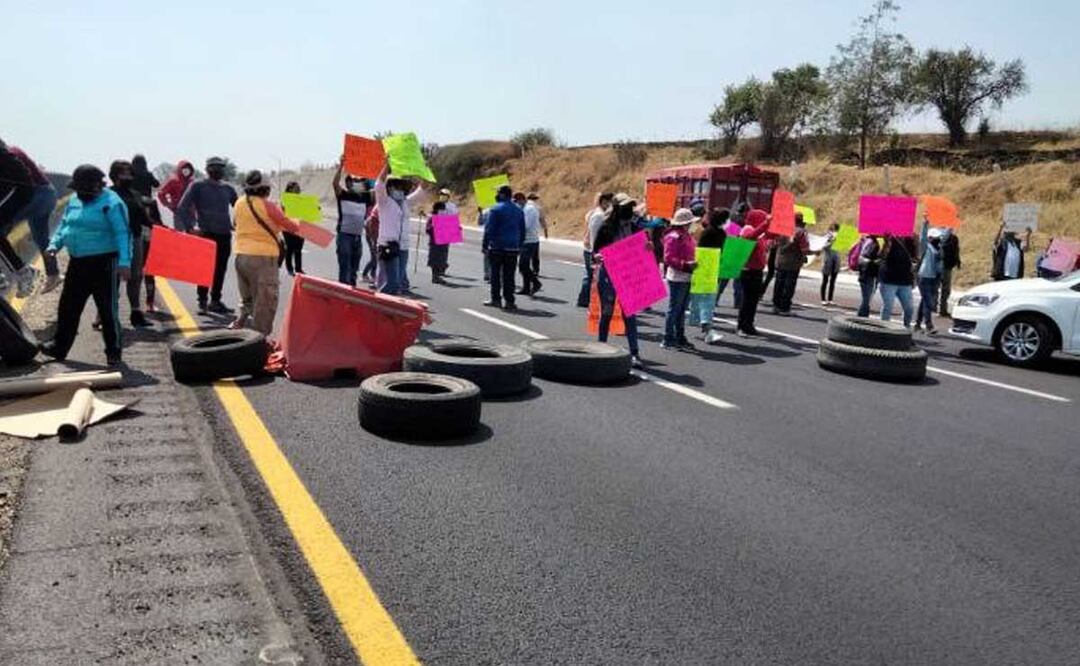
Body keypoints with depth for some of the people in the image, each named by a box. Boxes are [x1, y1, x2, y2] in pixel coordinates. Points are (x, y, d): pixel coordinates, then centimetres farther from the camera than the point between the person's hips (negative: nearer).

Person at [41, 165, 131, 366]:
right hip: (77, 262, 8)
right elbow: (64, 225, 22)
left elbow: (123, 234, -18)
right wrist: (54, 244, 6)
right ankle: (59, 347, 28)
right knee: (68, 306, 14)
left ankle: (113, 351, 10)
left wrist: (124, 262, -26)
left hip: (104, 263, -8)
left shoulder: (111, 203, -13)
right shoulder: (74, 200, 11)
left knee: (108, 309, 0)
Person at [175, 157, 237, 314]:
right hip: (206, 233, -4)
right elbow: (182, 208, -4)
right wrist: (189, 228, -12)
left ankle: (215, 300, 19)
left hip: (225, 234, 5)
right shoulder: (198, 186, 1)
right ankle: (202, 302, 4)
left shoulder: (227, 188, 14)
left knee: (220, 269, 8)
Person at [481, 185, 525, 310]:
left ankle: (495, 299, 10)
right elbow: (522, 231, 13)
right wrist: (519, 245, 19)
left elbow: (489, 229, -11)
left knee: (495, 274, 7)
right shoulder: (519, 210, 10)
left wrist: (485, 244, -6)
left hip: (497, 247, -4)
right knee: (509, 275, 5)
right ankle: (509, 301, 3)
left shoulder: (495, 209, -9)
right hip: (513, 248, 4)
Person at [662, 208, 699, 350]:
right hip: (677, 278, -9)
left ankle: (680, 338, 22)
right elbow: (669, 258, -19)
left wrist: (695, 263, 8)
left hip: (686, 277, 9)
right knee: (674, 309, -4)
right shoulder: (673, 237, -13)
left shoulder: (686, 236, 16)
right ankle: (668, 340, 2)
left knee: (682, 309, 14)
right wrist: (686, 265, -23)